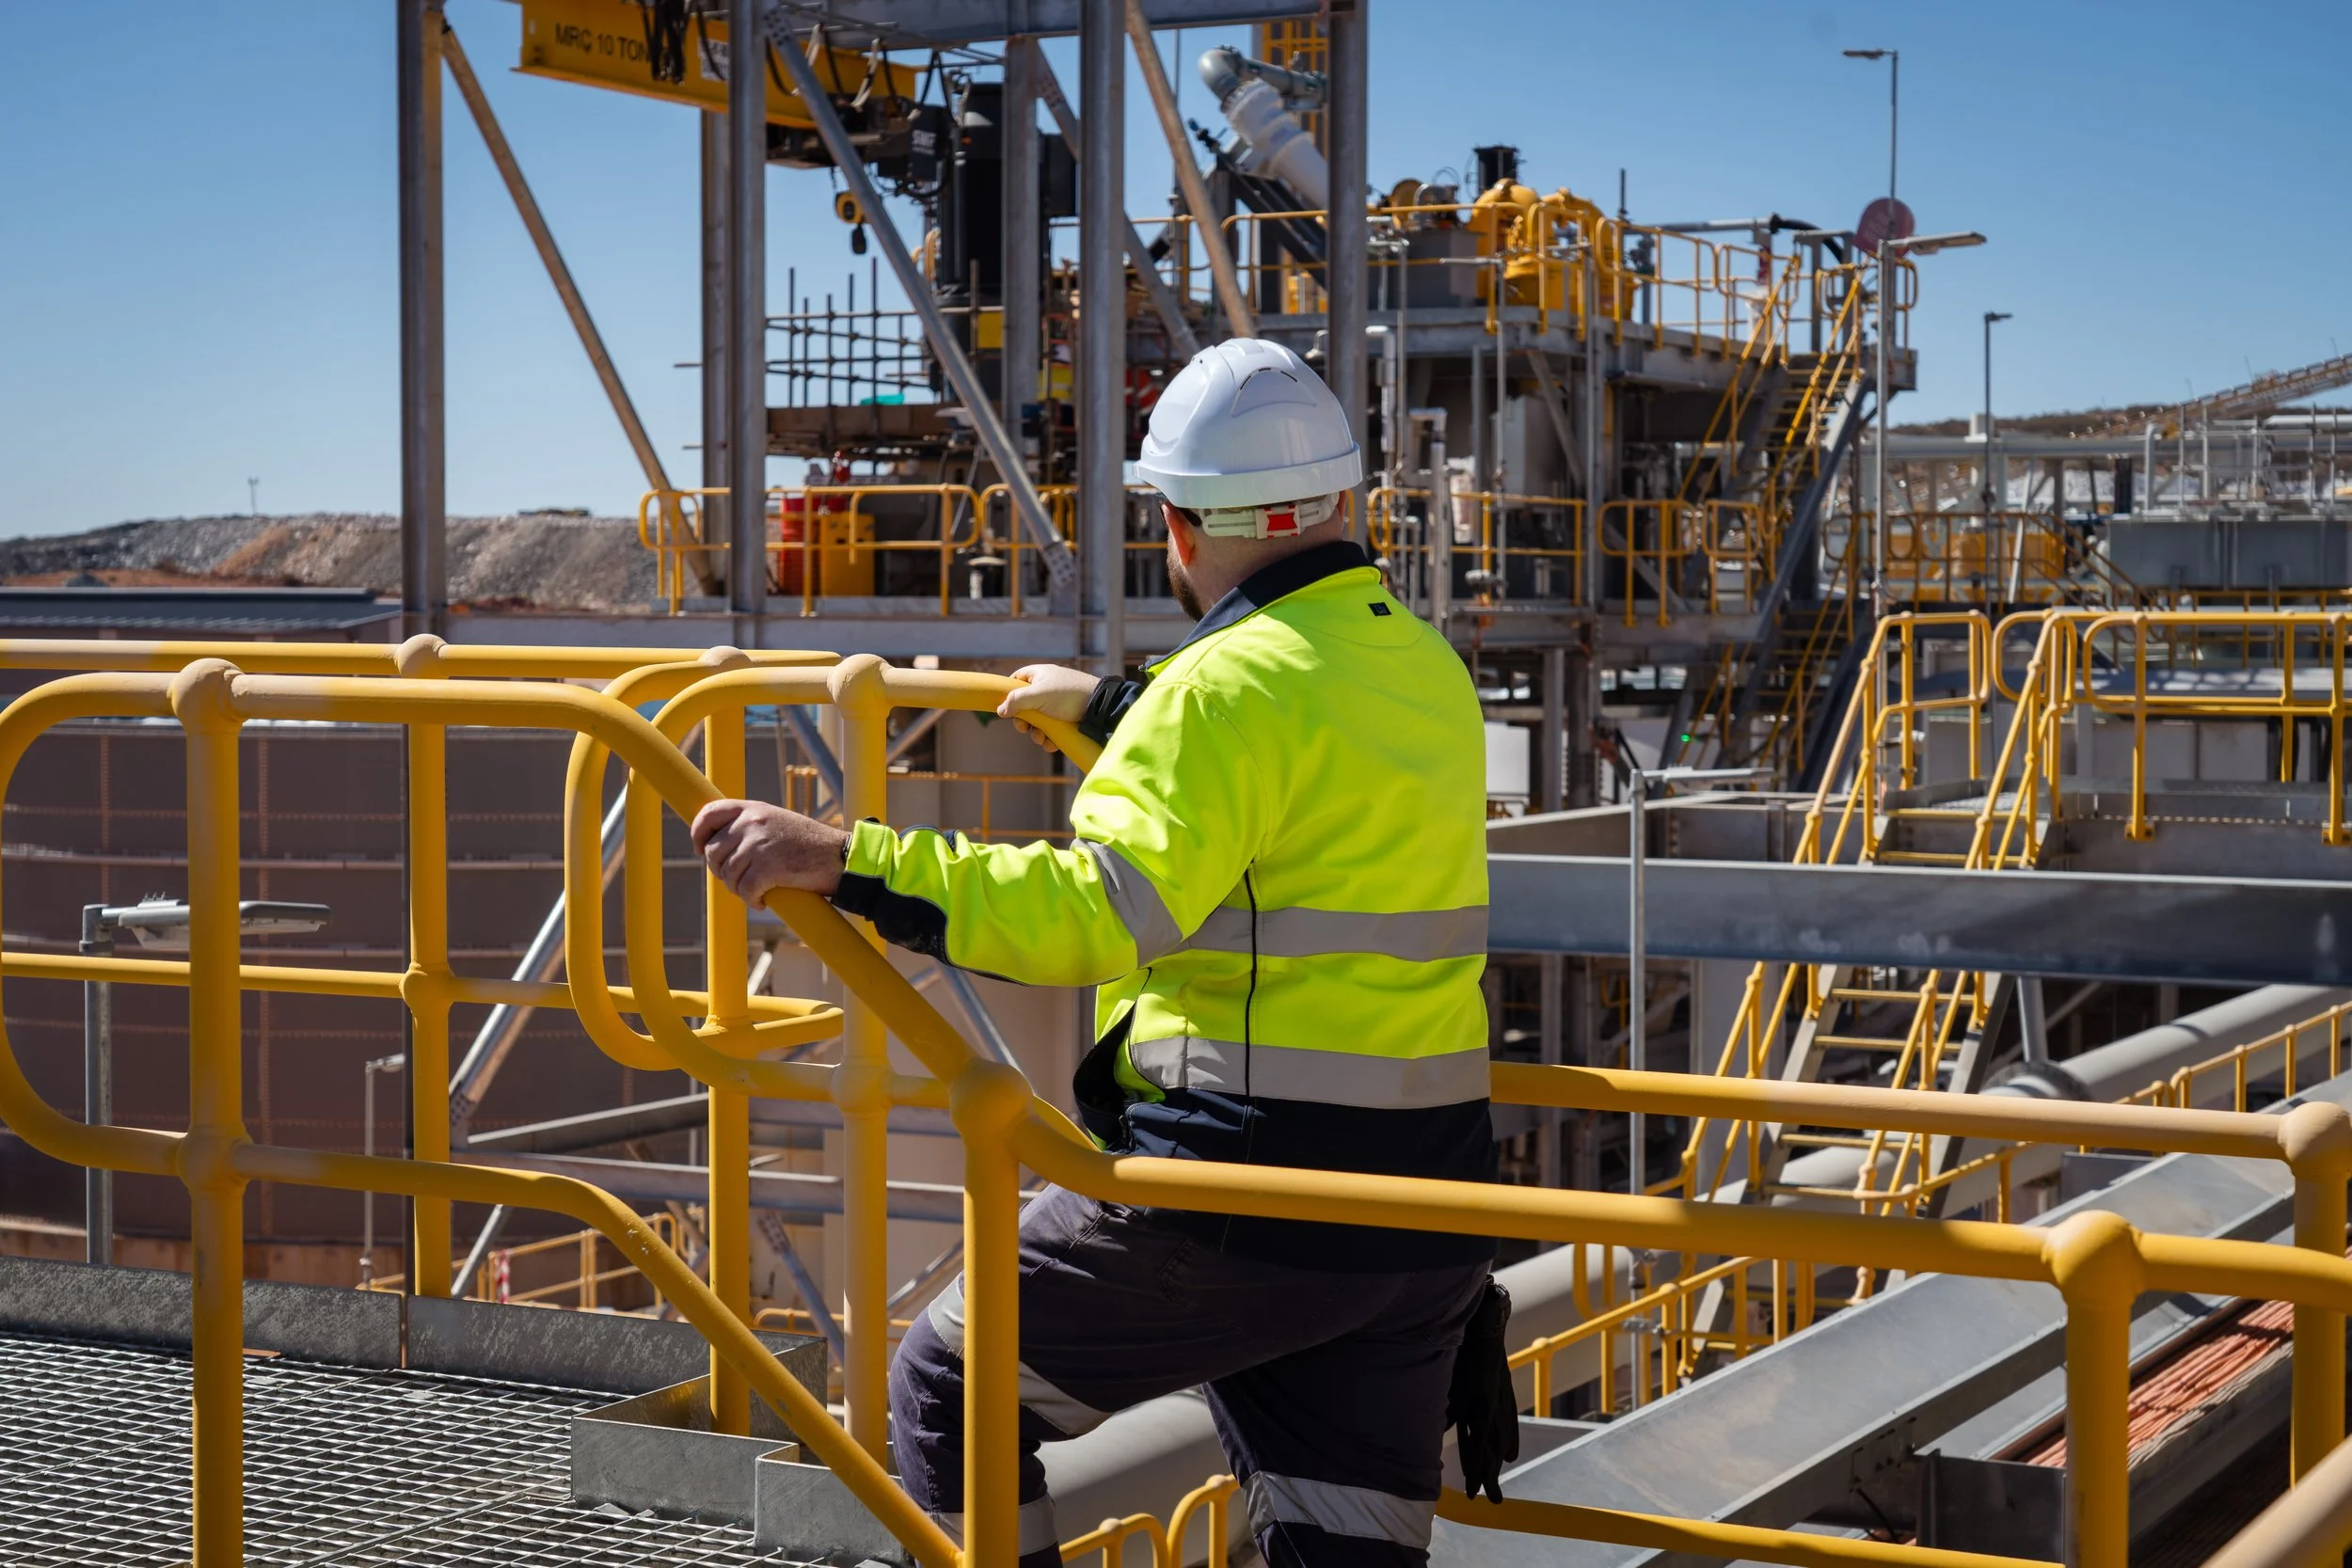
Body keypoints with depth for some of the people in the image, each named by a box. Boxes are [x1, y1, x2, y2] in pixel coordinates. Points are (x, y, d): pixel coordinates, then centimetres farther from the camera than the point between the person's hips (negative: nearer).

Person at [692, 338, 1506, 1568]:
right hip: (1426, 1192, 8)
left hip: (1246, 1192, -8)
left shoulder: (1237, 685, -14)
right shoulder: (1424, 665, 13)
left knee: (950, 1384, 12)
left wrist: (848, 861, -29)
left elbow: (1103, 908, -27)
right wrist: (1113, 710, 45)